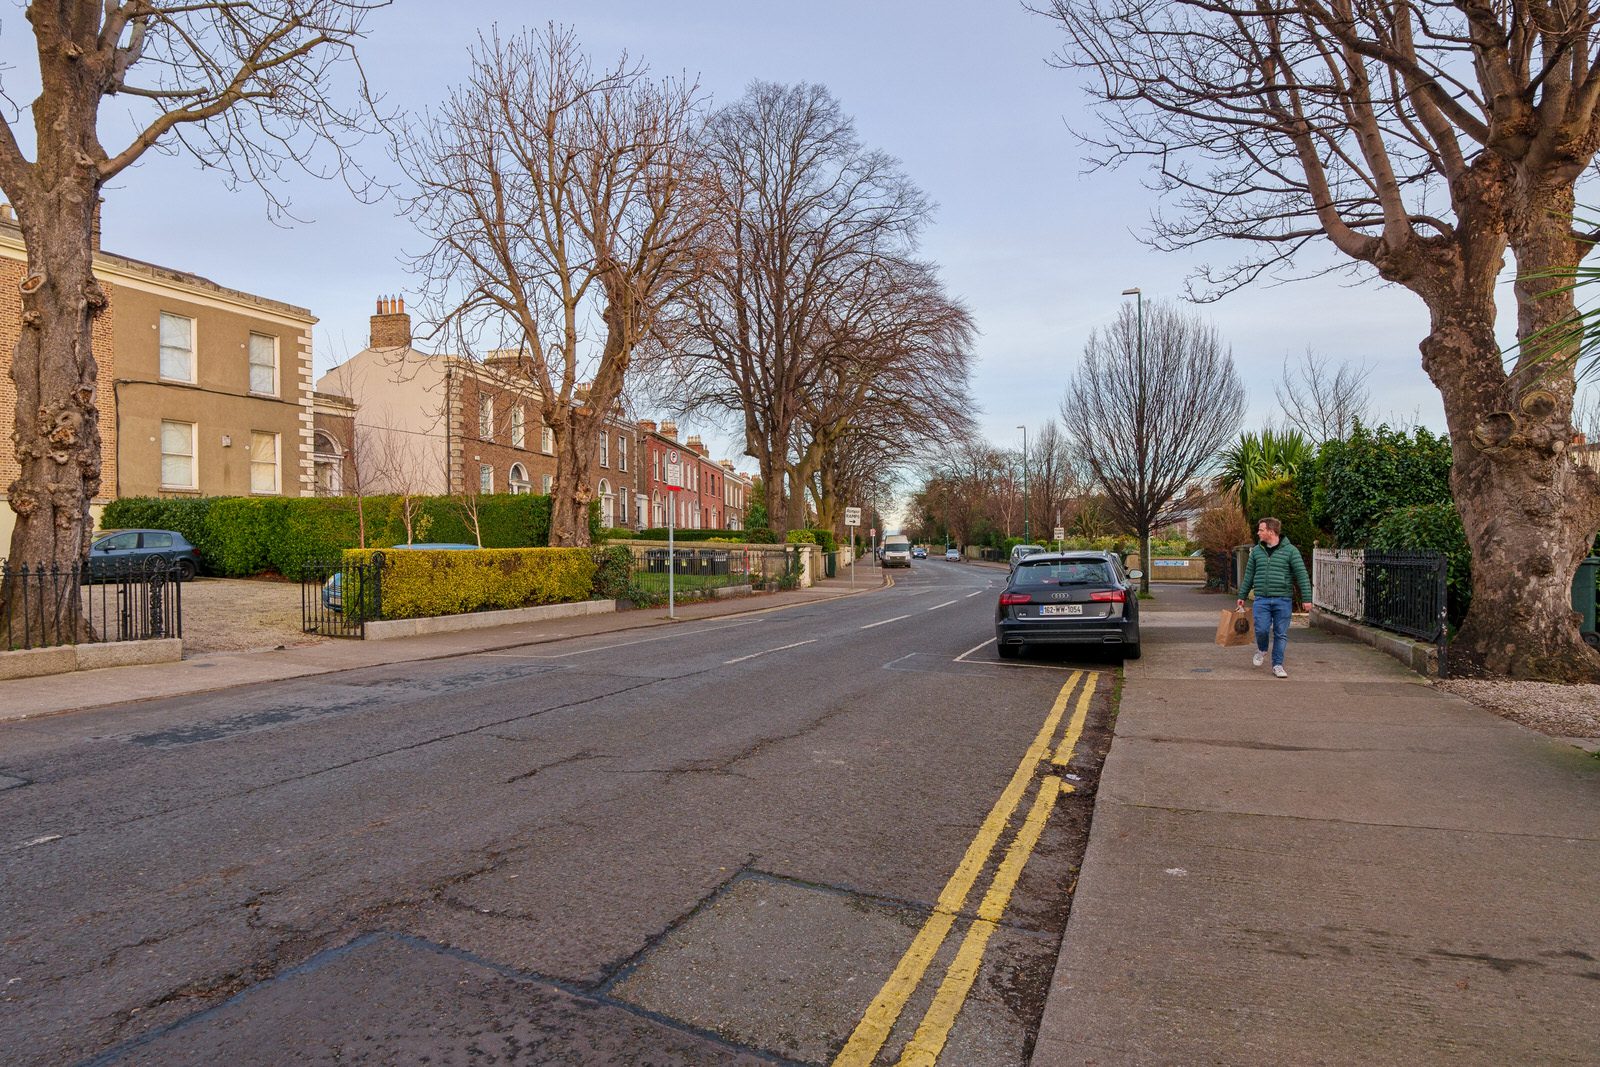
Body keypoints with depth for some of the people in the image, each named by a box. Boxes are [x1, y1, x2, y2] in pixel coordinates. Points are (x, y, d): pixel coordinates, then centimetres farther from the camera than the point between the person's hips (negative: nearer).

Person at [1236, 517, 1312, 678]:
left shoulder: (1290, 550, -3)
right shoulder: (1257, 551, 9)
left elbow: (1302, 575, -5)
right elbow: (1249, 575, 15)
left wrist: (1306, 598, -11)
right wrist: (1242, 596, 17)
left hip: (1283, 600, -2)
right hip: (1261, 600, 2)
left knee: (1281, 634, 3)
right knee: (1261, 630, -7)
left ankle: (1277, 665, 15)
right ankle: (1262, 650, 25)